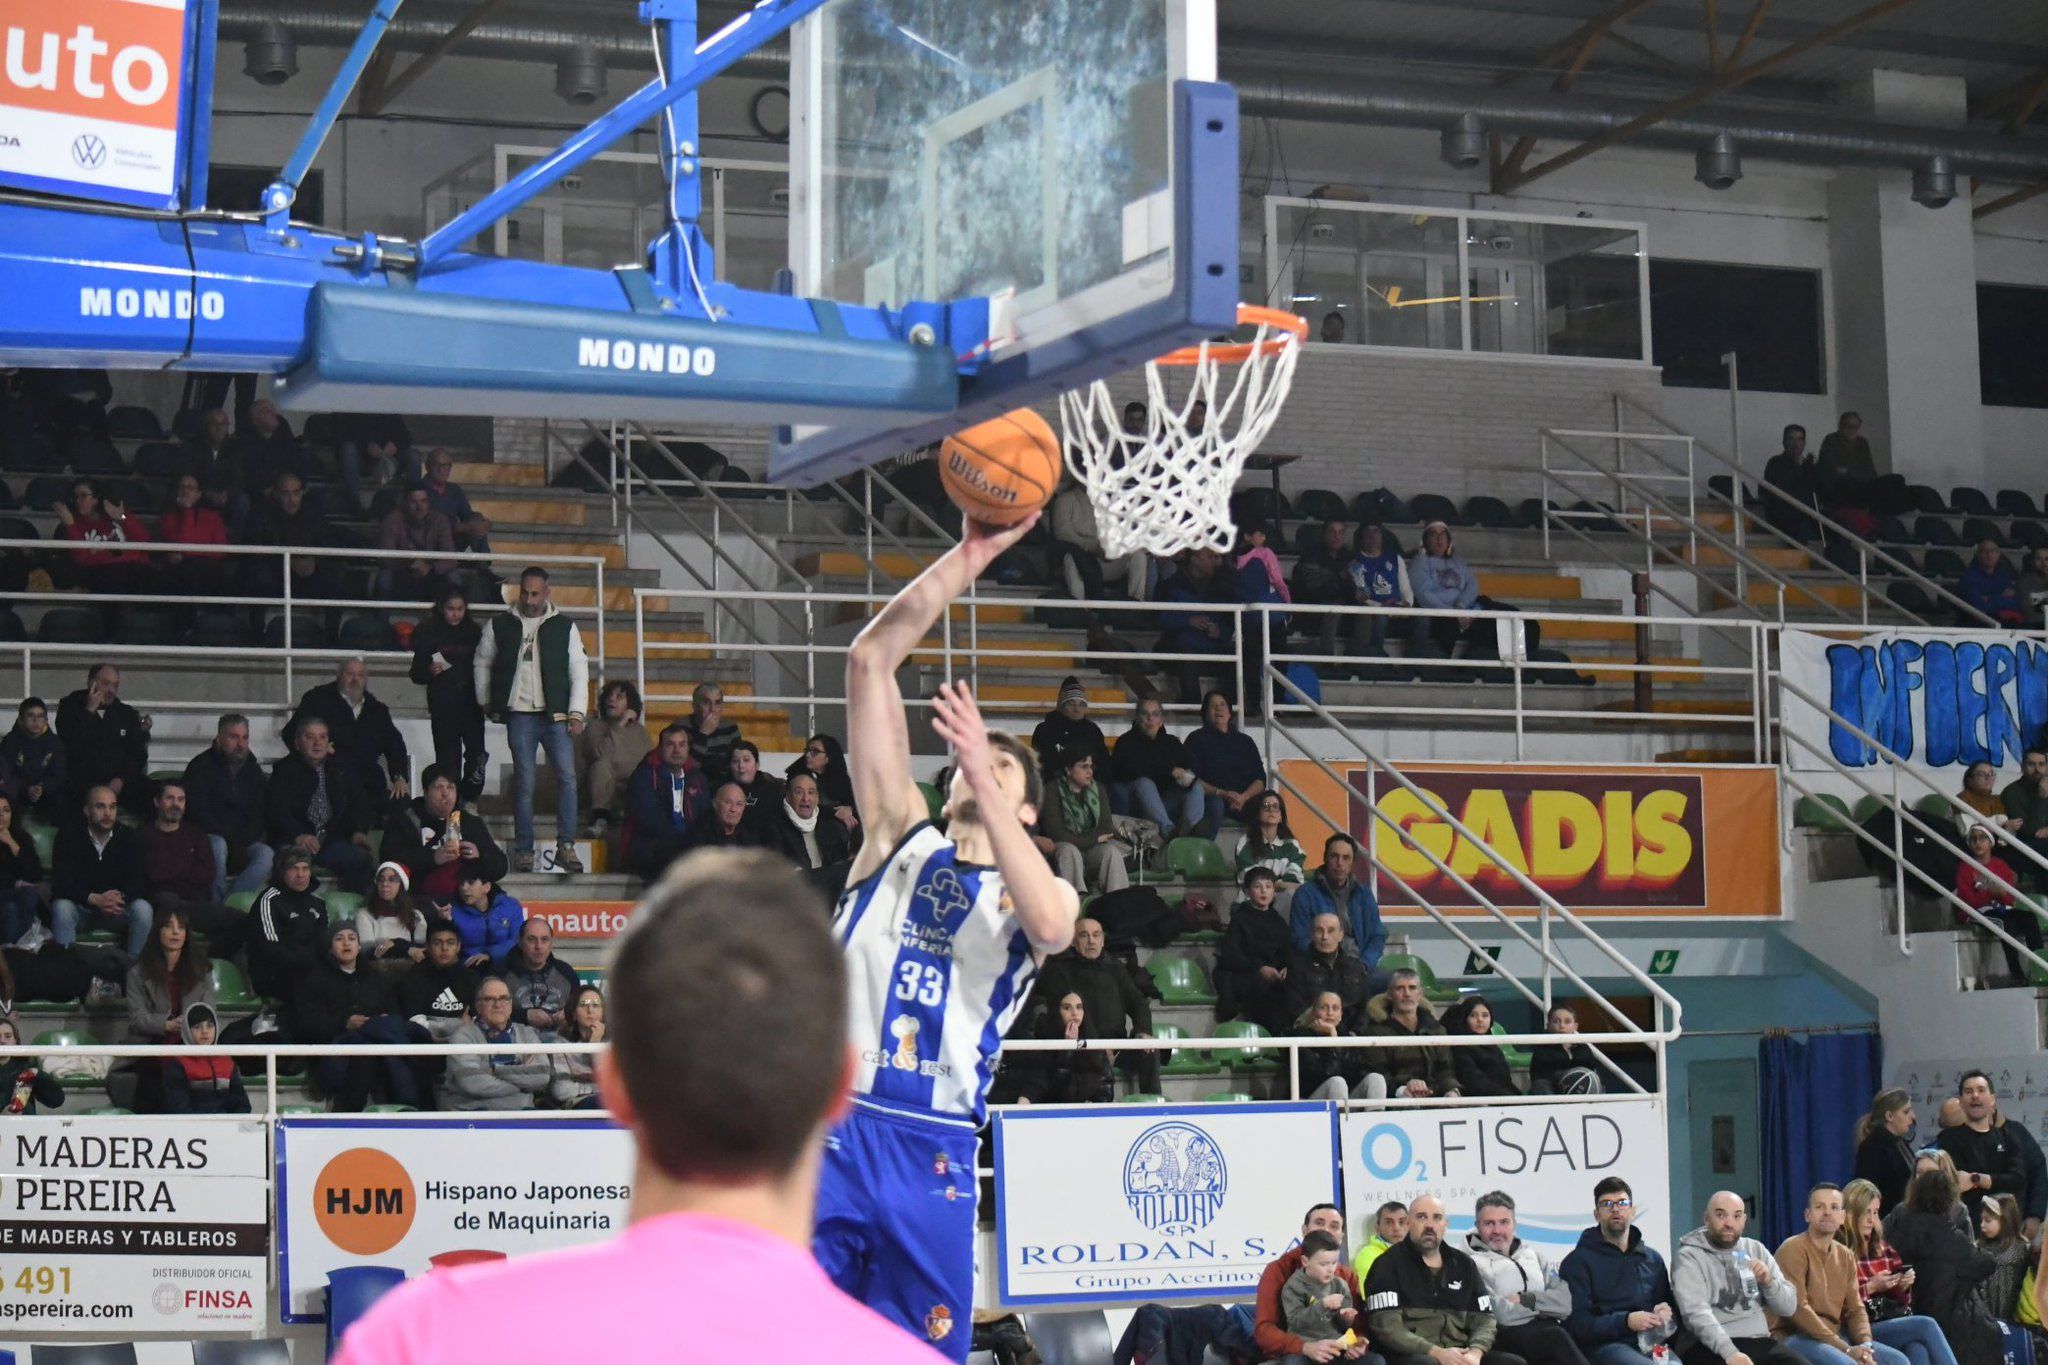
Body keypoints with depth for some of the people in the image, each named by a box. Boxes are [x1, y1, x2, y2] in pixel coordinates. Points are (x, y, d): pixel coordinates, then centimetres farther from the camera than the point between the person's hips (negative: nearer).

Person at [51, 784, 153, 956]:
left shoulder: (128, 837, -5)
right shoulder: (69, 834, -11)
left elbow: (138, 882, -10)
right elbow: (61, 882, -18)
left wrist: (121, 897, -35)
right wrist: (95, 899, -34)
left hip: (117, 909, 2)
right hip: (80, 906, -2)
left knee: (142, 908, -27)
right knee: (62, 908, -34)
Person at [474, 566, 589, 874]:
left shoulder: (564, 626, 6)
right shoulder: (501, 625, 8)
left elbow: (579, 671, 5)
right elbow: (483, 663, 21)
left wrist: (576, 713, -2)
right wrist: (485, 702, 16)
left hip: (556, 714, 0)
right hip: (519, 714, 0)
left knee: (567, 776, -10)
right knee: (524, 782, -1)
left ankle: (566, 846, -7)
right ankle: (523, 851, 3)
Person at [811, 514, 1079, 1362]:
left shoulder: (1043, 891, 14)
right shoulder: (901, 835, 14)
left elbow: (1050, 925, -14)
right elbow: (871, 657, 7)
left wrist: (987, 783, -15)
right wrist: (969, 557, 0)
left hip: (934, 1147, 1)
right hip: (827, 1123, -1)